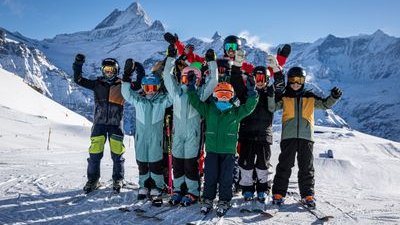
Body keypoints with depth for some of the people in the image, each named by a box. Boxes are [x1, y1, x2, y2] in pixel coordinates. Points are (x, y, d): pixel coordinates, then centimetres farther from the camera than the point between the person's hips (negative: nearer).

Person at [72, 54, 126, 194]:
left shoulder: (122, 85, 4)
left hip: (115, 124, -1)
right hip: (99, 123, 1)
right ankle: (93, 180, 12)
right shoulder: (97, 84, 9)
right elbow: (78, 80, 8)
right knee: (95, 153, -1)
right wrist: (78, 64, -3)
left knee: (117, 153, 0)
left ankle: (118, 180, 15)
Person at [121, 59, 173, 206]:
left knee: (155, 164, 1)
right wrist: (127, 75, 1)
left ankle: (156, 191, 10)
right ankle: (144, 187, 28)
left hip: (156, 137, -3)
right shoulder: (138, 100, 9)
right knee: (142, 163, 12)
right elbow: (126, 92, 7)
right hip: (141, 137, 3)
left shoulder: (163, 100, 2)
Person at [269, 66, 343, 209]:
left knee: (306, 167, 5)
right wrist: (271, 95, -20)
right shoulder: (284, 97, 8)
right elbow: (272, 107, -4)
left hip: (306, 136, 2)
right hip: (288, 136, -2)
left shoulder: (310, 97, 14)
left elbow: (325, 104, 15)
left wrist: (334, 97, -3)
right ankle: (278, 193, 6)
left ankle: (307, 194, 13)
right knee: (285, 165, 0)